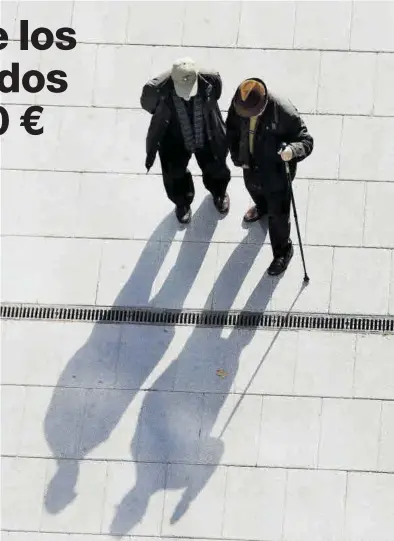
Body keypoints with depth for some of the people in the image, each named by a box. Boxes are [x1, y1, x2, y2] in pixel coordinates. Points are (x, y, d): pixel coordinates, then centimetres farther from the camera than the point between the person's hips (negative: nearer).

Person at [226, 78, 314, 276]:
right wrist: (236, 156, -4)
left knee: (278, 215, 14)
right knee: (254, 190, 38)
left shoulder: (285, 113, -38)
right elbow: (231, 129, -1)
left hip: (277, 173, -5)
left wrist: (292, 150, -49)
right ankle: (262, 207, 75)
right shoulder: (238, 103, -23)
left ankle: (283, 251, 43)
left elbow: (306, 141, -28)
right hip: (250, 167, 5)